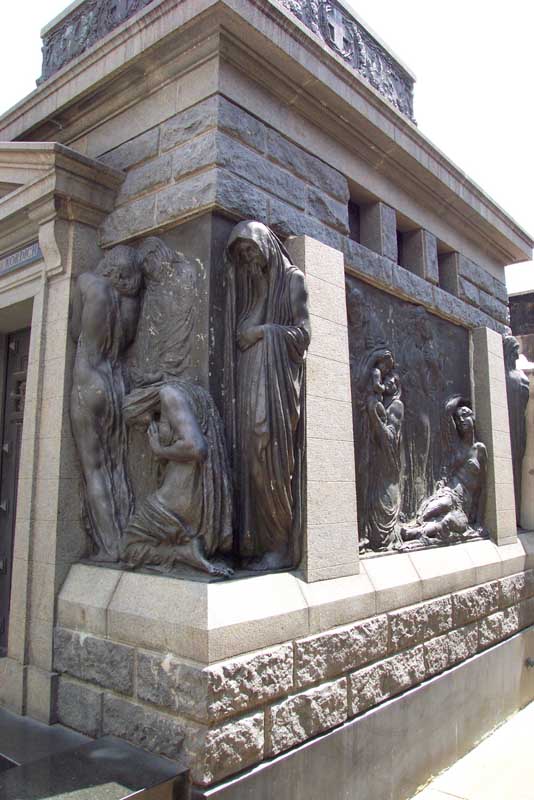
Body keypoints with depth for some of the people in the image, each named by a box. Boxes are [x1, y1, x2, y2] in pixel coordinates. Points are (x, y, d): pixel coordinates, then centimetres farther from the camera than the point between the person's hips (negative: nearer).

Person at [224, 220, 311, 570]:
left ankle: (282, 547, -4)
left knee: (274, 461, -10)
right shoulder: (249, 287, 23)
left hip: (278, 381, -6)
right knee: (251, 460, 0)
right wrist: (244, 337, 3)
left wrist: (262, 332, -7)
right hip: (250, 383, 6)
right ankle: (258, 542, 5)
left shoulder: (292, 279, 5)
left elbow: (303, 333, -3)